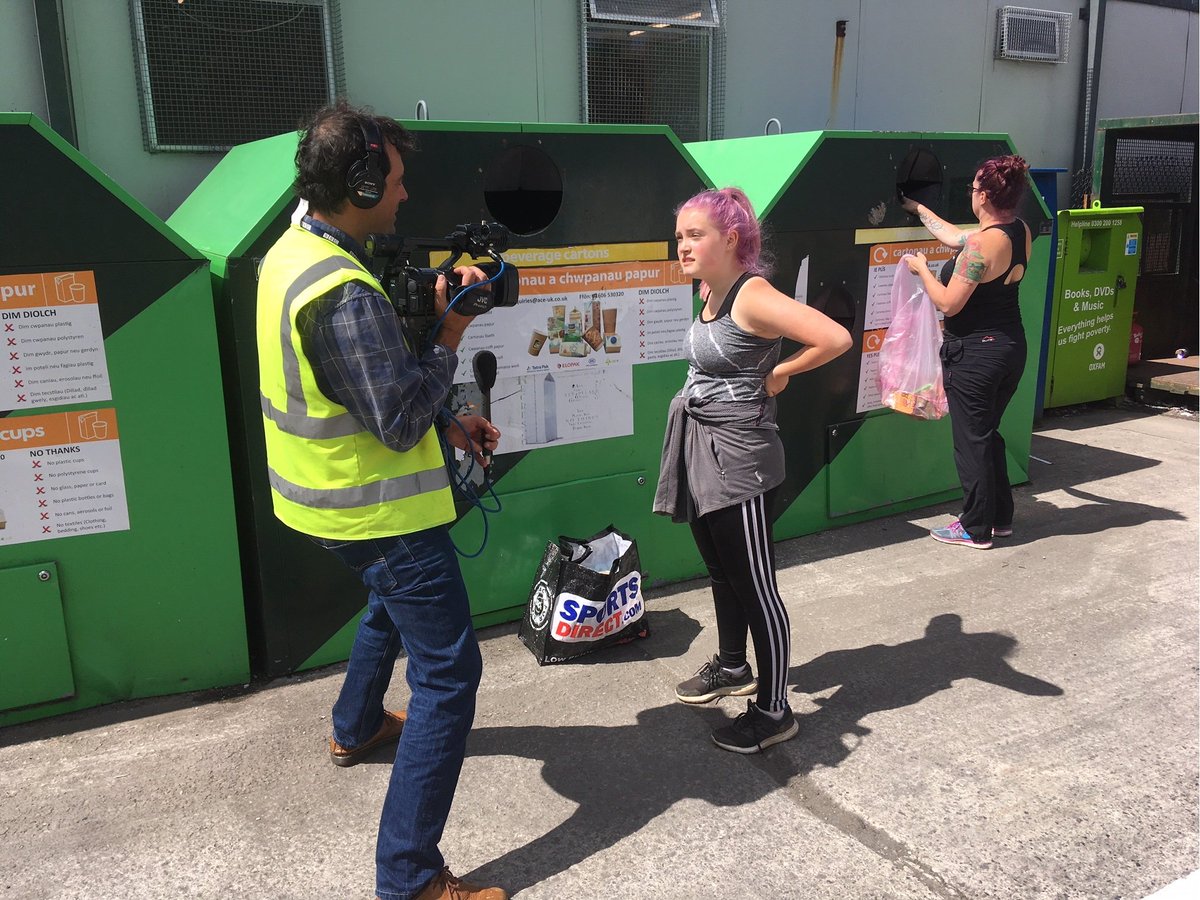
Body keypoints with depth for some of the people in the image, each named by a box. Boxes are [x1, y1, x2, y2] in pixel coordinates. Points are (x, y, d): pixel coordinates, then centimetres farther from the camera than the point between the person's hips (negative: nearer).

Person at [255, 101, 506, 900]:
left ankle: (356, 730, 57)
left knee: (392, 605, 34)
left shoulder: (291, 251, 4)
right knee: (448, 672, -4)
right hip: (379, 510, -10)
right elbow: (400, 422, -26)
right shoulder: (347, 293, -28)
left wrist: (446, 422, 9)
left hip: (326, 495, 10)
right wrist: (451, 332, -16)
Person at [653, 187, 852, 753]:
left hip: (738, 456, -9)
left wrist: (778, 373, -14)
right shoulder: (709, 291, 7)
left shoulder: (752, 295, -19)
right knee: (721, 570, 23)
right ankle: (732, 667, 43)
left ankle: (773, 712, 14)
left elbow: (836, 338, -27)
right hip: (701, 450, 10)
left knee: (754, 584, 0)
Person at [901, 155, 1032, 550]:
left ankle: (976, 529, 13)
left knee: (971, 441, 3)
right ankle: (1000, 517, 30)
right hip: (1011, 347, 9)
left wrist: (922, 269, -3)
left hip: (975, 353, -9)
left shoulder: (982, 244, -22)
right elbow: (955, 237, 19)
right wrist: (919, 209, 30)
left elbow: (949, 303, -18)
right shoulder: (1021, 232, 5)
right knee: (989, 435, 20)